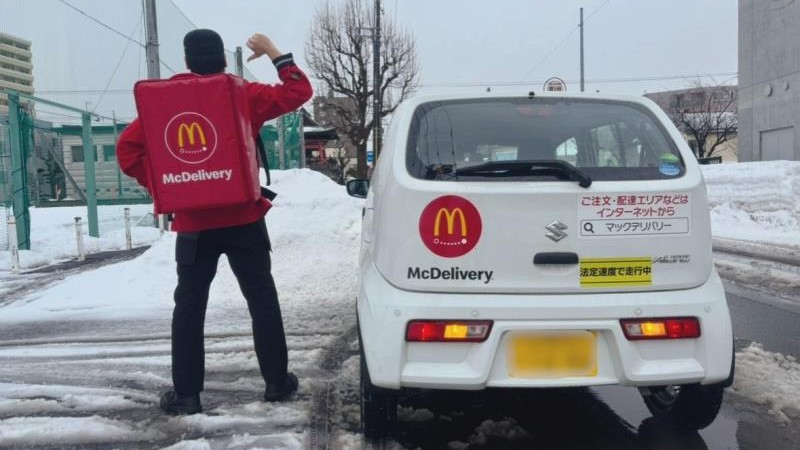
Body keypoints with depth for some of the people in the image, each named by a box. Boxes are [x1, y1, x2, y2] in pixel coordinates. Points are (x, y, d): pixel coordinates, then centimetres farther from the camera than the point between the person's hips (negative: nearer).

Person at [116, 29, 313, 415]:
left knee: (189, 306, 8)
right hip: (243, 220, -1)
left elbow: (128, 148, -2)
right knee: (262, 300, 9)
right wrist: (274, 53, 9)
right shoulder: (243, 95, -3)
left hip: (193, 224, 1)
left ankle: (186, 393, 12)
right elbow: (299, 92, 2)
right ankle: (277, 381, 15)